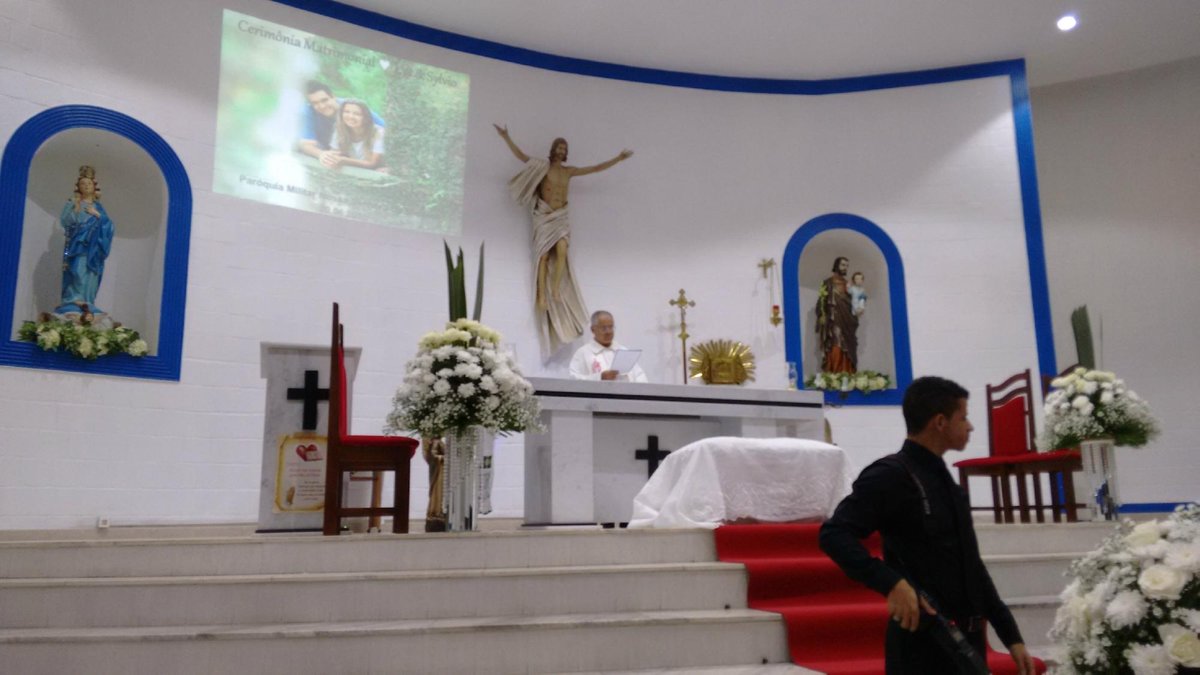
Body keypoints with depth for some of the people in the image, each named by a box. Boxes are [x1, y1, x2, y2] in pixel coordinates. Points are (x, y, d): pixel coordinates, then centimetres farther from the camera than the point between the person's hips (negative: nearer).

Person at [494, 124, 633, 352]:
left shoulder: (569, 171, 15)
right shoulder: (542, 167, 5)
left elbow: (596, 168, 19)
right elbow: (520, 155, -5)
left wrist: (618, 158, 19)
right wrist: (506, 138, -16)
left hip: (561, 216, 2)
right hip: (544, 216, -2)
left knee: (561, 250, -22)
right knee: (544, 255, -12)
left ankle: (556, 290, -24)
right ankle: (542, 296, -16)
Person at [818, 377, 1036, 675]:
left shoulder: (944, 480, 15)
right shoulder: (892, 475, -13)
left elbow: (971, 566, 18)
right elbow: (834, 535, -23)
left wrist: (1010, 635, 16)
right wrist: (893, 583, -32)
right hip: (923, 642, -9)